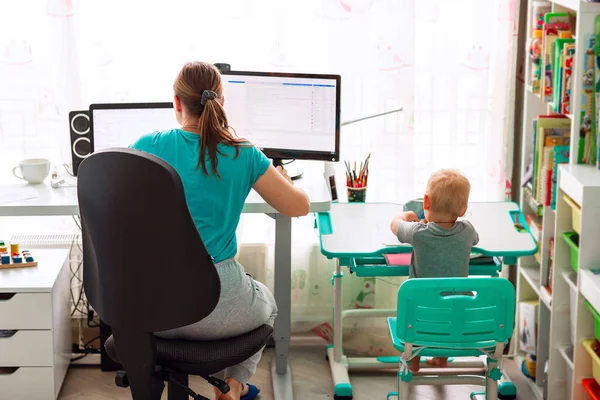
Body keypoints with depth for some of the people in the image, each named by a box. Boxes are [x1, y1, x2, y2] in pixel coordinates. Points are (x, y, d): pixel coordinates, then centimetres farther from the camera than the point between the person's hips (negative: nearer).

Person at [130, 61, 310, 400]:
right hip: (213, 306, -3)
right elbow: (299, 206, 4)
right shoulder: (242, 155, -8)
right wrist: (282, 178, 26)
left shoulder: (149, 146, -5)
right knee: (267, 301, 35)